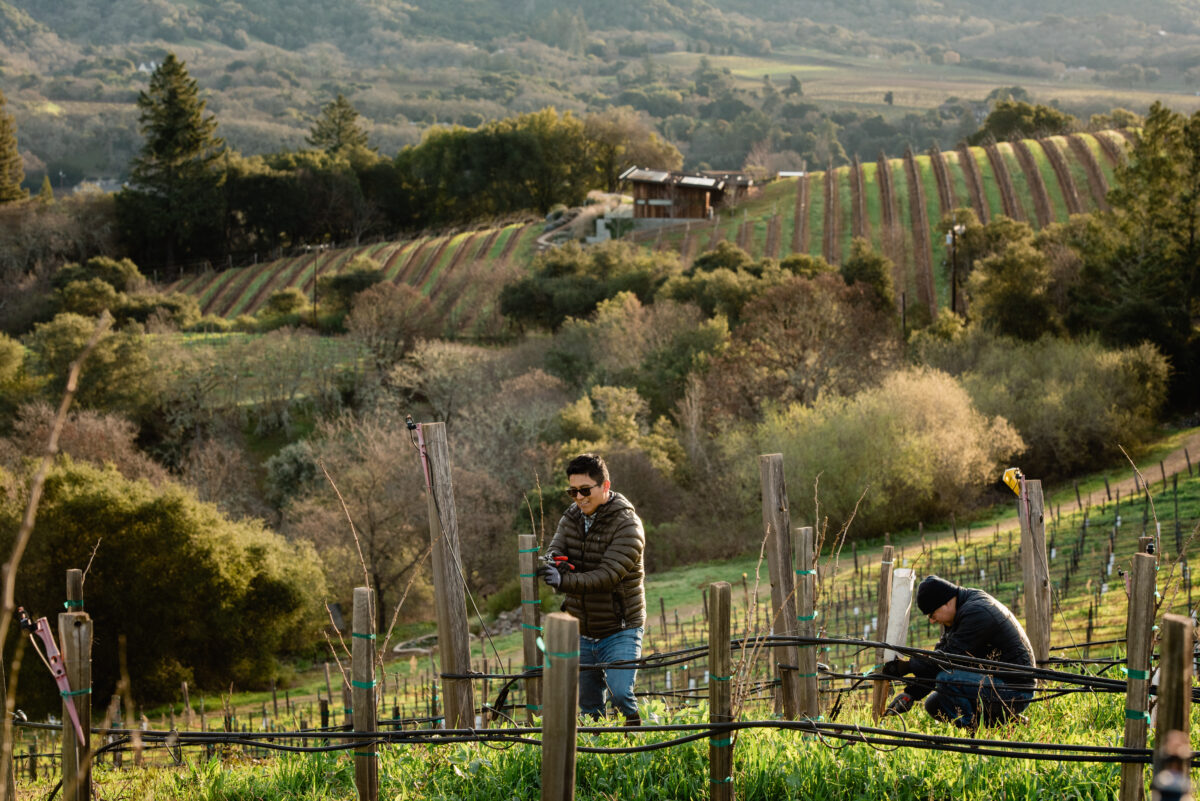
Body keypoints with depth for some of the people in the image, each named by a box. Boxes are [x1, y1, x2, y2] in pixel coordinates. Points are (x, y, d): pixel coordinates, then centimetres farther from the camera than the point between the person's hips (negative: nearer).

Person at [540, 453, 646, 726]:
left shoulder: (627, 525, -15)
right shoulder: (571, 518, 6)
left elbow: (607, 575, -26)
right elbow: (555, 550, -8)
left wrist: (564, 581, -39)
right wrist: (552, 562, -33)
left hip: (619, 630, -6)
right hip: (583, 633, 6)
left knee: (620, 693, -22)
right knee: (588, 705, 10)